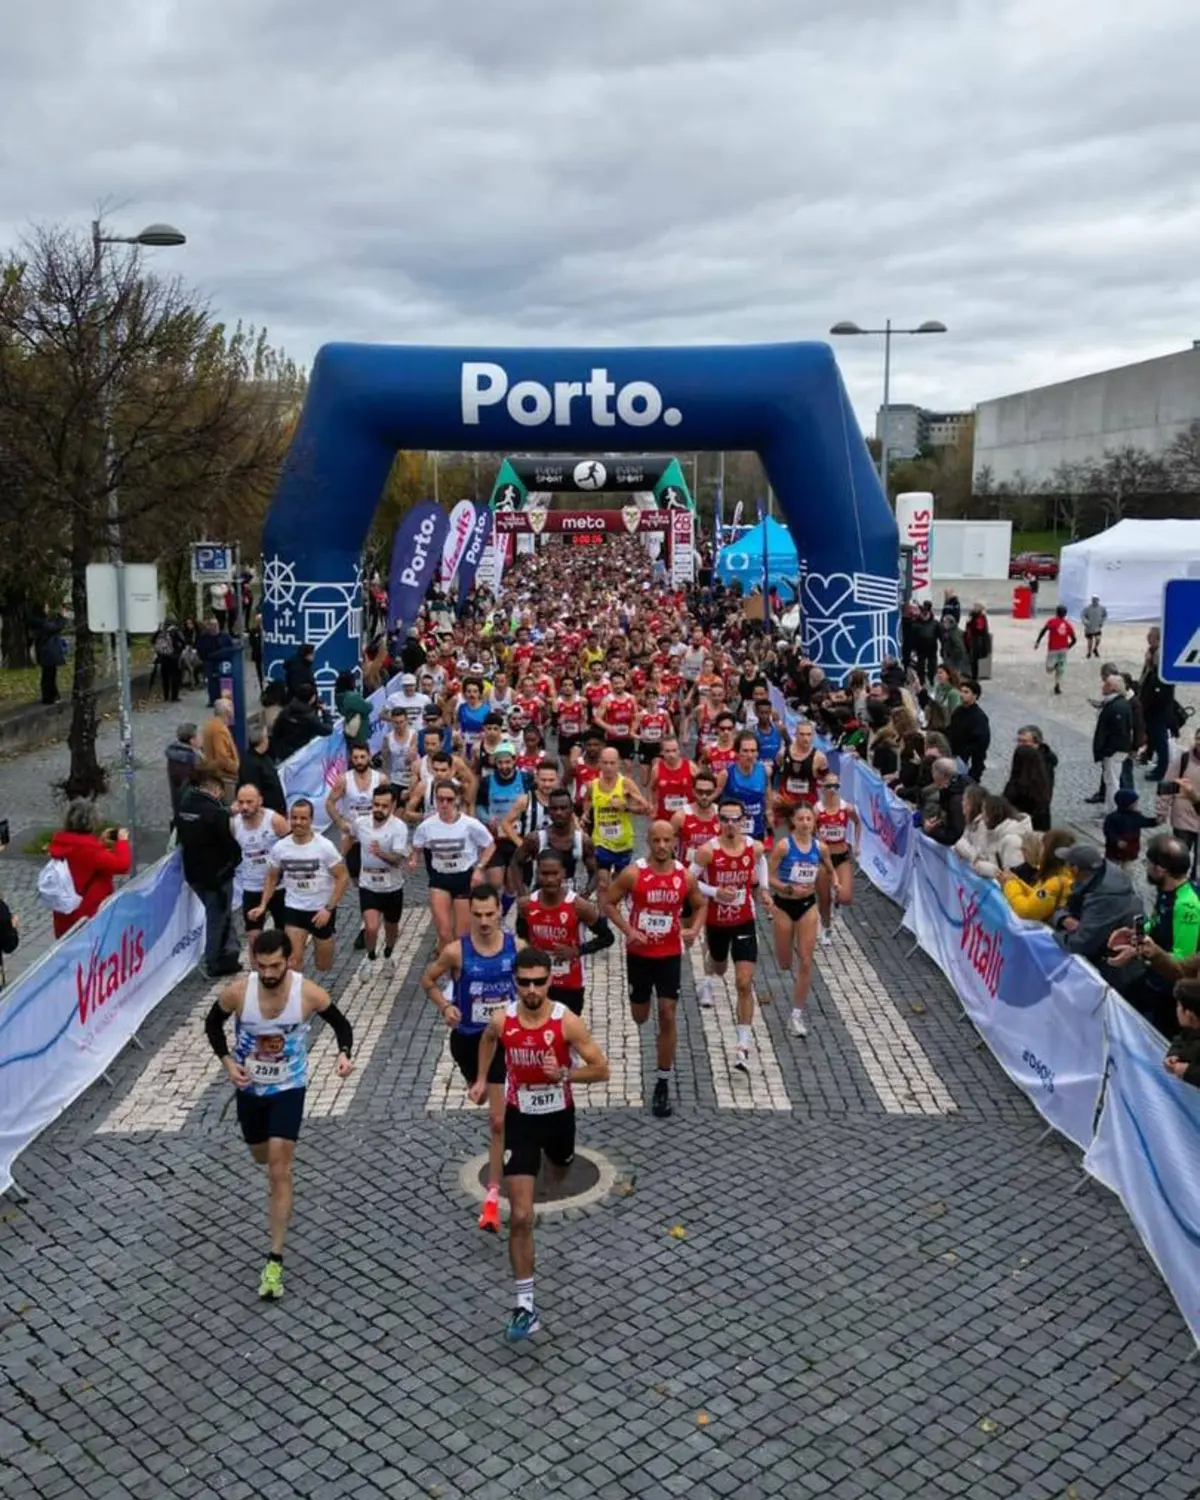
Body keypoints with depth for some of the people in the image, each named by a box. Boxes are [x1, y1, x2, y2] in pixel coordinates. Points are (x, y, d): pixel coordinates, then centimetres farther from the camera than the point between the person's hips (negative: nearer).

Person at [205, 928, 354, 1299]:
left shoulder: (309, 994, -24)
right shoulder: (237, 992, -22)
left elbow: (341, 1024, -6)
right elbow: (213, 1023, -1)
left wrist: (344, 1053, -26)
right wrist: (227, 1061, -15)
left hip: (289, 1088, -3)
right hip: (249, 1087, 3)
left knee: (280, 1170, -10)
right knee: (263, 1158, 23)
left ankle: (275, 1260, -3)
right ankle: (278, 1181, 63)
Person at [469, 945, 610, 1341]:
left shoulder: (567, 1022, -24)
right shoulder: (501, 1020, -17)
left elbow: (601, 1069, -17)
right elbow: (488, 1039, 9)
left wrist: (564, 1074, -32)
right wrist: (482, 1079, 12)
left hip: (559, 1115, 1)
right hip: (520, 1119, -1)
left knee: (559, 1171, 33)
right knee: (520, 1217, -8)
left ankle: (553, 1160, 73)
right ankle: (525, 1305, -1)